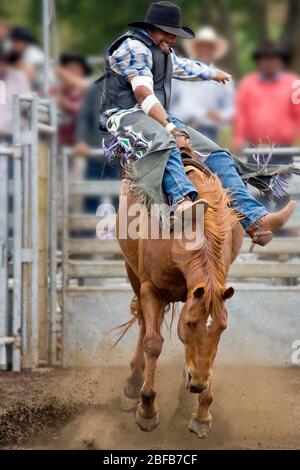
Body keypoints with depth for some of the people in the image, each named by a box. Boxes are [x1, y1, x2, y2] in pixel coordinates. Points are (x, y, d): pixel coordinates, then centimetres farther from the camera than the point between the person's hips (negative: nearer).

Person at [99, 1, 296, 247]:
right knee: (164, 143, -43)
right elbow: (143, 94, -18)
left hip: (160, 116, 10)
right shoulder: (134, 47, -8)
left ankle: (256, 221, -18)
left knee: (217, 155, -5)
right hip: (127, 114, -10)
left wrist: (213, 73, 64)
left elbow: (184, 67, 48)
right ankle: (183, 202, -71)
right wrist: (171, 129, -25)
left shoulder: (166, 54, 24)